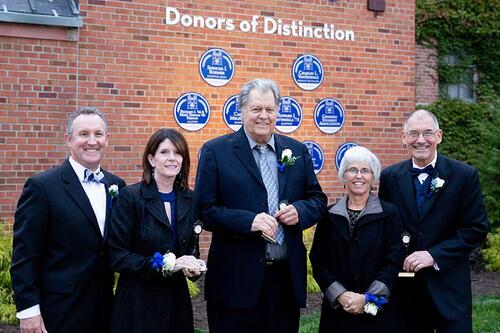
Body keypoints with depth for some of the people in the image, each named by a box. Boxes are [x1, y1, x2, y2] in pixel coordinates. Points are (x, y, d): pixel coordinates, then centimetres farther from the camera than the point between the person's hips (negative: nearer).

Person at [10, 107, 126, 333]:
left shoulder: (116, 185, 7)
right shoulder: (41, 186, -9)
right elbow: (24, 254, -10)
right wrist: (28, 310, -12)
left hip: (104, 308, 5)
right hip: (60, 312, -5)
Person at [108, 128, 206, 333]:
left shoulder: (190, 200, 4)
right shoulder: (130, 197, -11)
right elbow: (116, 256, -14)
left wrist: (192, 265, -9)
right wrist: (167, 265, -21)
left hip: (177, 298, 5)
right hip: (138, 302, -4)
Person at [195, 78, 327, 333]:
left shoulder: (298, 151, 10)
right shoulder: (216, 151, -2)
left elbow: (318, 199, 13)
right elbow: (205, 209, -7)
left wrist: (299, 211, -9)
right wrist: (248, 221, -21)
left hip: (288, 275, 4)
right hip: (236, 278, -3)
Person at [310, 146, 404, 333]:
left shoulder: (389, 213, 0)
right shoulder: (329, 215, 5)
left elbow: (393, 261, -6)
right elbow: (317, 259, 1)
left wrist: (367, 298, -14)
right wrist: (340, 294, -11)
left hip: (377, 309, -1)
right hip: (336, 308, 1)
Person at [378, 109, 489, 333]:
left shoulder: (464, 175, -5)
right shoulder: (390, 177, 3)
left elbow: (477, 228, -7)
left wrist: (434, 255, -15)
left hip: (448, 284, -2)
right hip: (405, 285, 2)